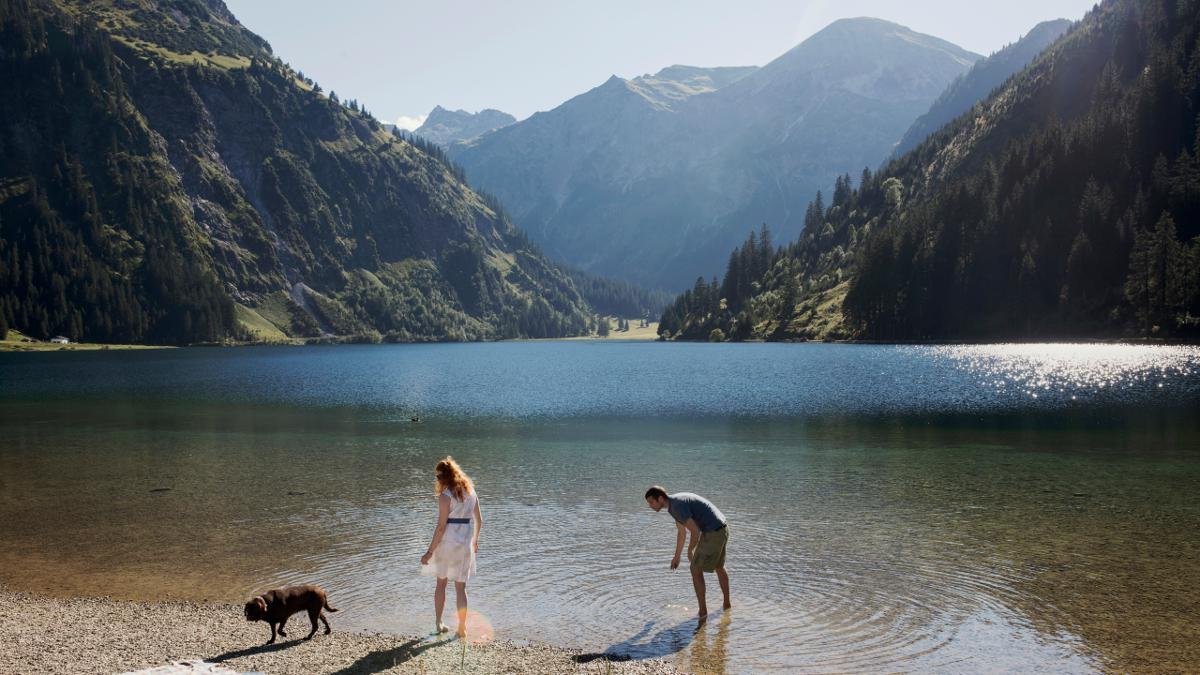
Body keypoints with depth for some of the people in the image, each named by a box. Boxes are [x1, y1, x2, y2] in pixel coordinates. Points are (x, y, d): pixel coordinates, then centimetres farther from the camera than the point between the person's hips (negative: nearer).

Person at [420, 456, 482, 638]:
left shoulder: (445, 496, -14)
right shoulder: (471, 492, 4)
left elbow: (441, 527, -17)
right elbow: (479, 520, 11)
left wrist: (430, 551, -12)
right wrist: (475, 541, 26)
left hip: (447, 541, -4)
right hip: (465, 542, 4)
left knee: (441, 583, 15)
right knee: (461, 587, 10)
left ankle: (438, 623, 22)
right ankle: (462, 628, 10)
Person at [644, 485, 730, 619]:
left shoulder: (677, 505, -21)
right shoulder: (673, 504, 11)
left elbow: (695, 531, -21)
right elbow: (682, 532, 24)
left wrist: (690, 551, -4)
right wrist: (676, 556, 32)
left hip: (713, 532, -10)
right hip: (722, 529, 10)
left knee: (696, 569, -1)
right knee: (719, 567, 26)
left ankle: (703, 611, 3)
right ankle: (727, 604, 40)